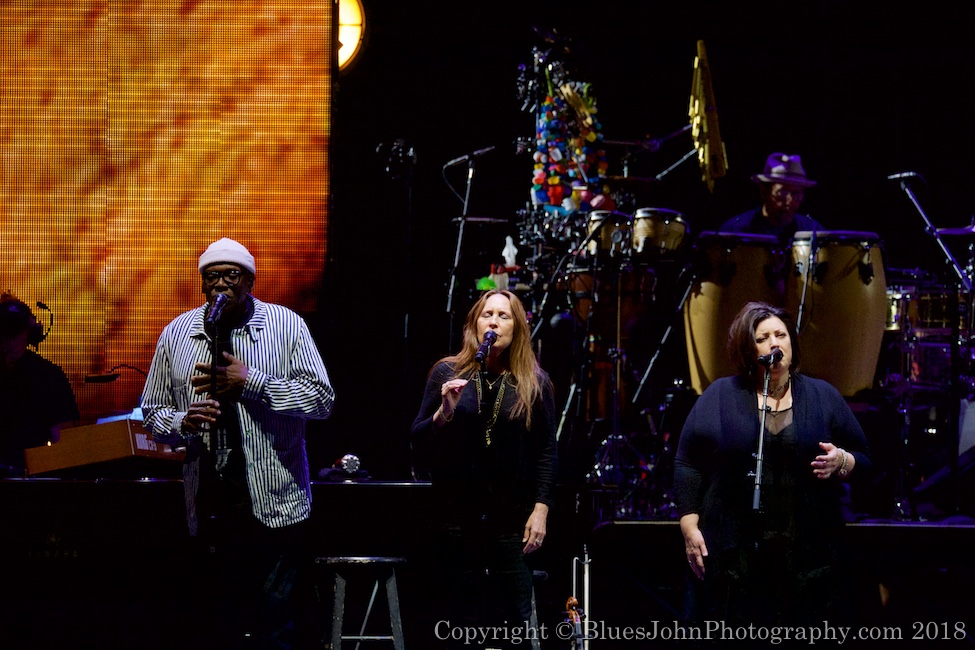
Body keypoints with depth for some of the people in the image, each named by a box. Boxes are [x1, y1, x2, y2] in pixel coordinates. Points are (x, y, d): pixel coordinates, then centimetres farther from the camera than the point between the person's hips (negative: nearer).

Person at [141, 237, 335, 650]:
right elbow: (153, 413, 13)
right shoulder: (176, 334, 7)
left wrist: (250, 382, -16)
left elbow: (322, 399, -7)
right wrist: (183, 422, -11)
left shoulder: (286, 325, -1)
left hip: (276, 504, -2)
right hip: (209, 504, 2)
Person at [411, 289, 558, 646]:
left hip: (513, 519, 0)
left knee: (514, 618, -2)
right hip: (459, 514, 0)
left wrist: (541, 509, -6)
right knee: (464, 617, 3)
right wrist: (444, 412, -15)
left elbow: (546, 451, 2)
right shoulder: (446, 372, 3)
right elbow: (419, 445, 3)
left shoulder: (535, 382, 4)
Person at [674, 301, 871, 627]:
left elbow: (863, 462, 13)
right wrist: (689, 527, -3)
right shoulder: (719, 397, 6)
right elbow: (688, 464, 5)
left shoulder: (823, 396, 10)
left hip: (809, 558, 1)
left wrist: (841, 461, -9)